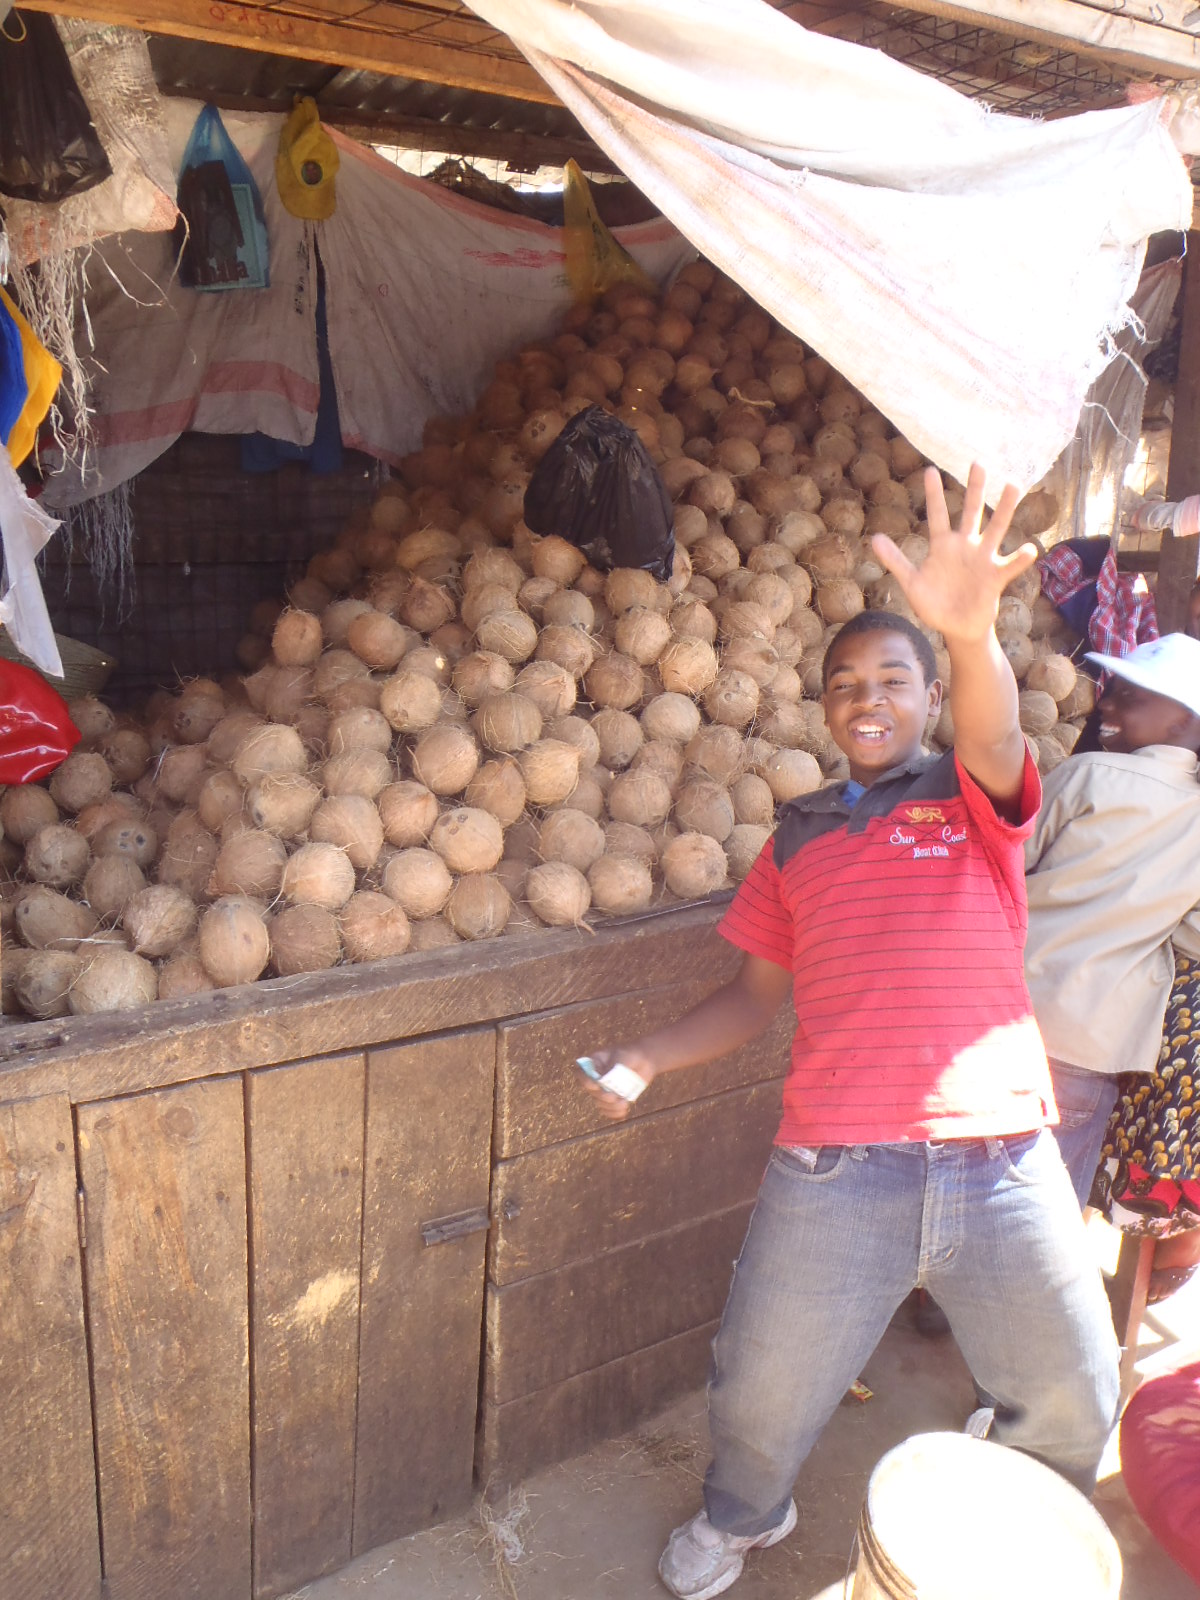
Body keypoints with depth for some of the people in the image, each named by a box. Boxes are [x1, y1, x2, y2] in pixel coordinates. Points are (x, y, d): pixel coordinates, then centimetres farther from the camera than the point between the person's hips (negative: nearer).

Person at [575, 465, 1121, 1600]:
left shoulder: (974, 798, 5)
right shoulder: (799, 837, 12)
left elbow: (994, 736, -20)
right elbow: (757, 991, 16)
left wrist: (972, 630, -42)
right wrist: (644, 1060, 2)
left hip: (1001, 1155, -1)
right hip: (834, 1168, 1)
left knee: (1072, 1404, 13)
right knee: (764, 1391, 12)